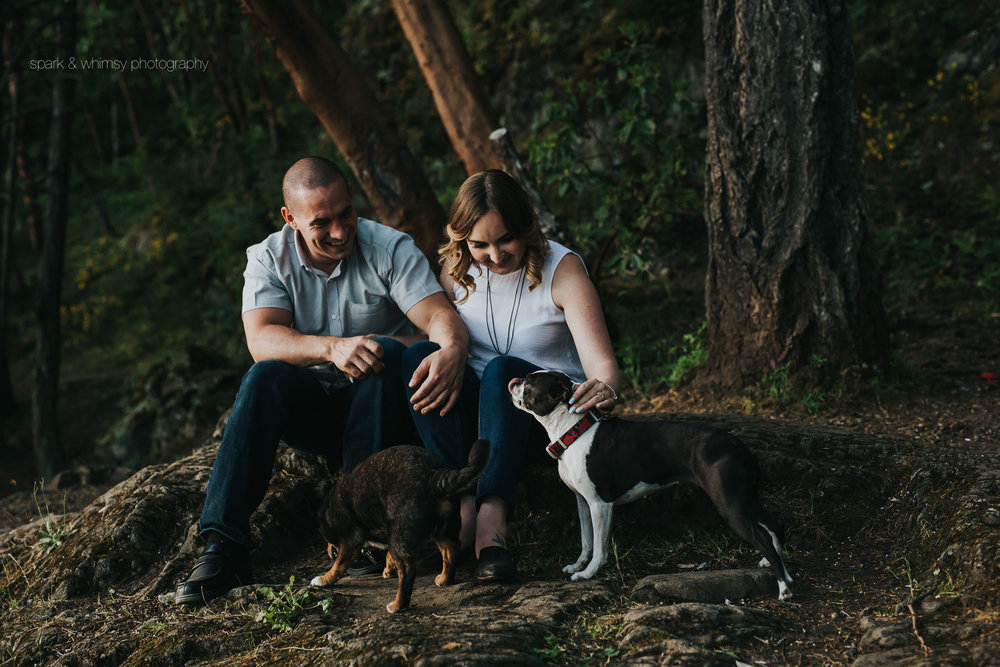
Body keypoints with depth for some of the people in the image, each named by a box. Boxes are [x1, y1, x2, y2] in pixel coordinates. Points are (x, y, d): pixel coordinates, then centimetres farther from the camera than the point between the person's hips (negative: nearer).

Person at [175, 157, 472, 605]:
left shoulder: (389, 248, -6)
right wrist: (333, 347, -38)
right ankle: (224, 548, -35)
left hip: (384, 411, -1)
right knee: (266, 377, -29)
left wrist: (452, 349, -44)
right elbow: (262, 340, -19)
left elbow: (439, 315, -18)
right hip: (310, 410, 1)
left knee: (383, 350, -31)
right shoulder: (268, 260, -3)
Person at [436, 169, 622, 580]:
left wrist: (605, 389, -46)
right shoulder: (457, 267, -1)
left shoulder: (562, 269, -12)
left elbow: (603, 365, -21)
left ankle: (490, 515, -50)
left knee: (503, 369, -36)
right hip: (481, 408, 3)